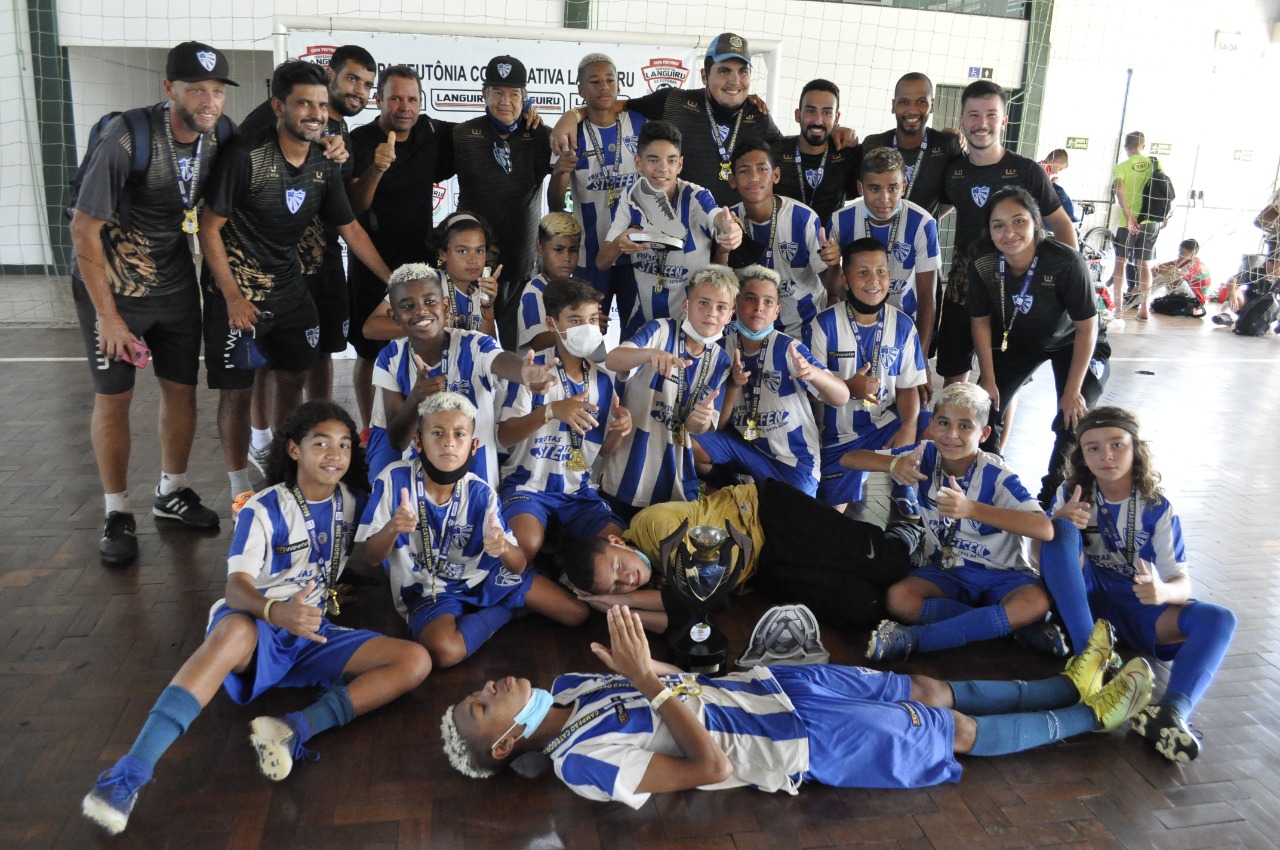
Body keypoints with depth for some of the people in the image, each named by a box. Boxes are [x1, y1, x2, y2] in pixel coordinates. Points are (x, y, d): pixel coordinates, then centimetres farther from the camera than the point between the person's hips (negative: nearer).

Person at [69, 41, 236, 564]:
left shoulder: (219, 138, -9)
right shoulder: (127, 139, -24)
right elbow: (83, 228, -19)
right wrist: (108, 315, -17)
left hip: (175, 283, 5)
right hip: (112, 285, -4)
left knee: (182, 389, 9)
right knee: (113, 397, 3)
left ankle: (171, 492, 29)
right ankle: (116, 514, 17)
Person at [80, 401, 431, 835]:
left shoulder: (351, 501, 7)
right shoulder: (263, 510, -7)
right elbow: (236, 589, -21)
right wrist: (277, 611, -41)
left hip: (315, 636, 4)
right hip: (257, 626, -4)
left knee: (415, 660, -20)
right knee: (234, 631, -43)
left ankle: (296, 729, -35)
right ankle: (130, 773, -45)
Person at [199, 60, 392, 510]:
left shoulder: (323, 165, -1)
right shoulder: (246, 156, -19)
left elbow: (350, 228, 7)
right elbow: (209, 227, -14)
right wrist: (233, 298, -18)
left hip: (289, 288, 6)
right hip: (237, 291, -6)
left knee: (293, 380, 14)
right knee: (237, 392, 2)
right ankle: (241, 490, 19)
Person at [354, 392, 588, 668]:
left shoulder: (480, 493, -11)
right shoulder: (395, 479, -17)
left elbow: (519, 565, -11)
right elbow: (364, 557, -14)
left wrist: (503, 548, -36)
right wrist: (392, 529, -36)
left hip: (484, 576, 2)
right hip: (428, 590, -2)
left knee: (578, 613, -4)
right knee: (444, 650, -36)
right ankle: (501, 613, -4)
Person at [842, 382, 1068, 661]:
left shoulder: (996, 476, -18)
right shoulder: (926, 455, -8)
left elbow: (1046, 529, -34)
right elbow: (849, 459, -6)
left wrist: (971, 508, -43)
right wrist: (893, 463, -28)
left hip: (1001, 575, -2)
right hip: (947, 572, 3)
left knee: (1036, 601, -34)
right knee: (898, 599, -28)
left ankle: (915, 639, -30)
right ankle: (1018, 625, -18)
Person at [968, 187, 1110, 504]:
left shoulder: (1066, 263, -36)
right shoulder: (982, 266, -25)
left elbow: (1086, 328, -25)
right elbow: (981, 322, -9)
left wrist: (1072, 390, -21)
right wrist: (988, 380, -8)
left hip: (1070, 343, -3)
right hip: (1017, 341, 3)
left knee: (1073, 422, -17)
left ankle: (1052, 497, 7)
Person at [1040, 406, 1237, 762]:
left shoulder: (1157, 509, -4)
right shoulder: (1070, 494, -2)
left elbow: (1182, 583, -8)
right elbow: (1050, 556, -9)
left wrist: (1163, 590, -34)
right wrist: (1058, 521, -32)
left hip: (1137, 606, 1)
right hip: (1084, 596, -1)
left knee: (1218, 620, -25)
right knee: (1062, 528, -27)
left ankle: (1171, 711, -50)